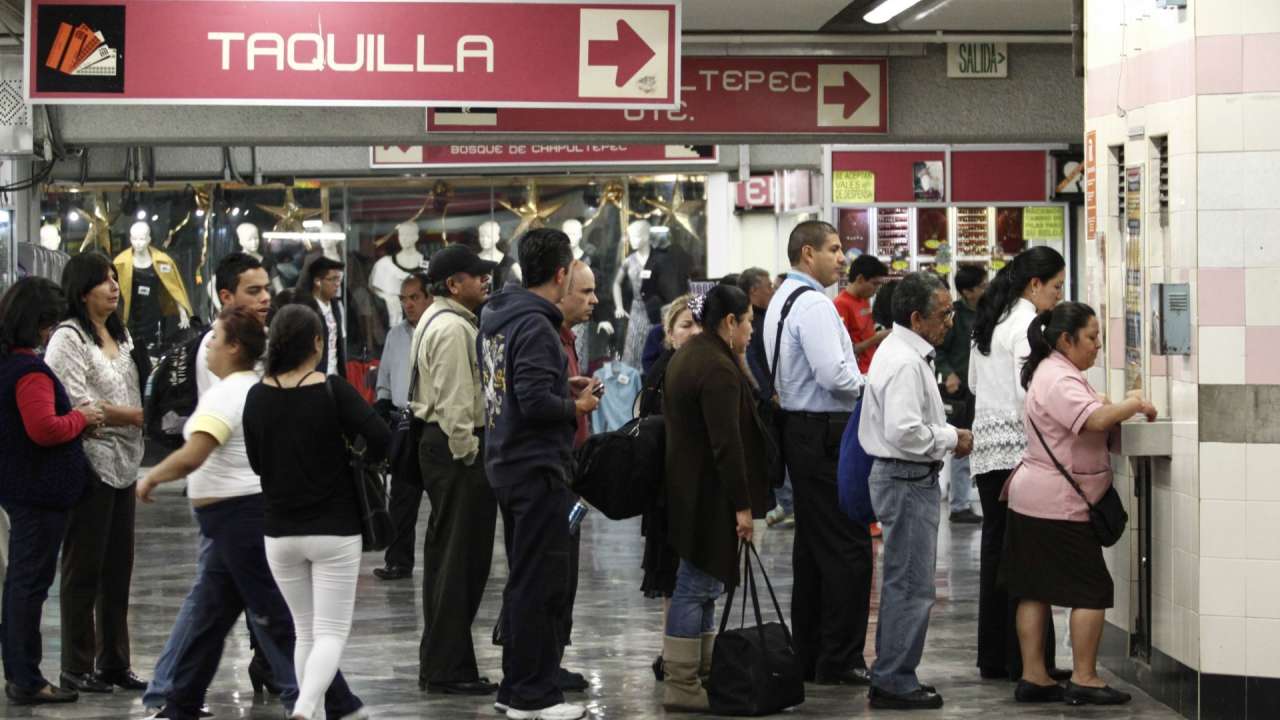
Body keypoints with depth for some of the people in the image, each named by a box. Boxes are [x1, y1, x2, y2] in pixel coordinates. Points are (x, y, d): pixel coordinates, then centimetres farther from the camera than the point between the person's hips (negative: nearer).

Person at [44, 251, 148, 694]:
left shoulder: (119, 336, 16)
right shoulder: (68, 338, -10)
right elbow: (77, 404, -18)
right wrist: (136, 416, -16)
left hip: (123, 463, 8)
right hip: (90, 462, -8)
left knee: (118, 567, 11)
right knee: (84, 568, -1)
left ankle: (114, 662, 18)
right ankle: (76, 667, 6)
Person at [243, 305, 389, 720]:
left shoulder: (257, 396, -1)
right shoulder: (333, 391, -12)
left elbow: (256, 461, 9)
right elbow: (380, 438, -18)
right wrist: (356, 463, 1)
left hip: (280, 533, 4)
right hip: (334, 530, -4)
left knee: (305, 631, 16)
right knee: (331, 632, 0)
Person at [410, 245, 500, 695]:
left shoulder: (436, 320, 19)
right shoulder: (453, 328, -16)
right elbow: (456, 400, -21)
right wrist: (467, 453, -19)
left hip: (437, 440, 11)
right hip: (457, 445, -11)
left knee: (445, 555, 15)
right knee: (460, 559, -8)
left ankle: (437, 662, 22)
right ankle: (448, 669, -5)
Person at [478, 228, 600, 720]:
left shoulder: (496, 319, 11)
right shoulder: (536, 326, -18)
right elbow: (535, 402, -25)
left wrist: (563, 386, 13)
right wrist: (578, 406, -9)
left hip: (505, 463, 10)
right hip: (536, 467, -10)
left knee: (523, 579, 17)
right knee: (540, 582, -3)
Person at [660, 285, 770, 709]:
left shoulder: (689, 356, 14)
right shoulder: (718, 369, -19)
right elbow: (726, 443, -23)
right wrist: (742, 504, -19)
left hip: (686, 482, 11)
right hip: (708, 493, -11)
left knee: (702, 580, 17)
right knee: (698, 583, -6)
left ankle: (703, 670, 25)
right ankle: (681, 686, -2)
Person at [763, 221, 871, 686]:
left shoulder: (783, 299, 17)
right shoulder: (812, 304, -16)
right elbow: (833, 374, -23)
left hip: (800, 429, 11)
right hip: (826, 433, -11)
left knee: (812, 544, 14)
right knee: (848, 548, -6)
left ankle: (808, 656, 20)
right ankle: (840, 661, -4)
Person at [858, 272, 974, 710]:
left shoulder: (905, 353, 14)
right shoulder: (904, 362, -20)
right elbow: (904, 432, -28)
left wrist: (947, 434, 11)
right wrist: (951, 440, -15)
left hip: (908, 478, 11)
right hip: (907, 480, -11)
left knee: (903, 583, 17)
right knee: (911, 586, -6)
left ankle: (892, 678, 24)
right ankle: (894, 683, 0)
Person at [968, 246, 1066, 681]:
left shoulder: (988, 323, 15)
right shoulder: (1027, 325, -12)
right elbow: (1030, 391, -18)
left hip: (987, 448, 9)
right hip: (1019, 448, -9)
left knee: (995, 548, 11)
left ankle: (993, 658, 14)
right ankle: (1026, 659, -3)